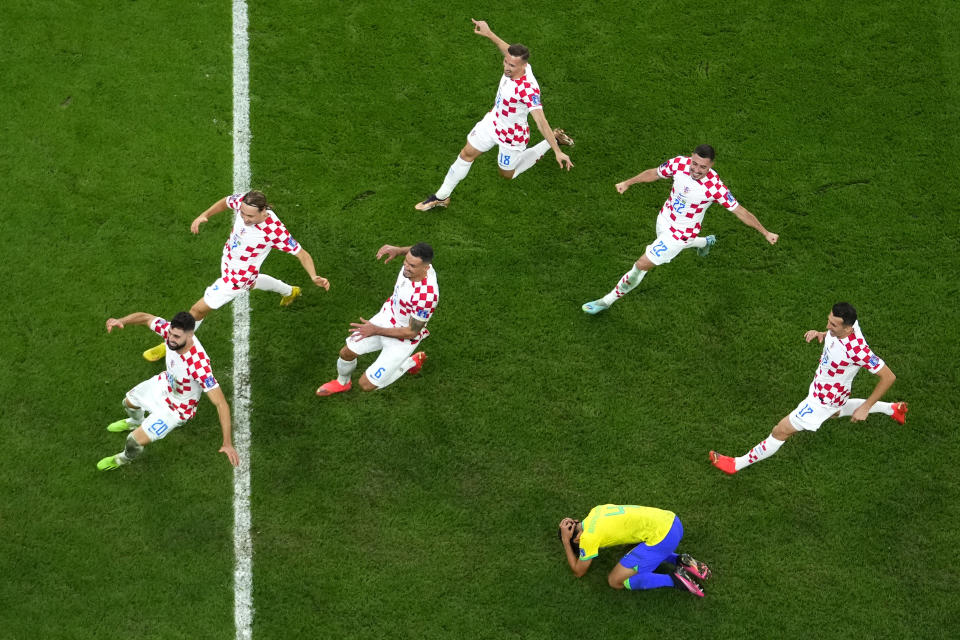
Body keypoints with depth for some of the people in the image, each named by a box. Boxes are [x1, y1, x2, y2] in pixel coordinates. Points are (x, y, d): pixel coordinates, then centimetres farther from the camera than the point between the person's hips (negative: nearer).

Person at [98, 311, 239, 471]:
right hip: (164, 383, 6)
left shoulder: (199, 365, -46)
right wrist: (121, 321, -32)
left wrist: (228, 443, -44)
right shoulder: (172, 331, -29)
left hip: (177, 408, -6)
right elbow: (145, 317, -11)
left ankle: (126, 458, 35)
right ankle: (136, 422, 70)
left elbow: (221, 404, -42)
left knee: (135, 441, -4)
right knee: (129, 401, 31)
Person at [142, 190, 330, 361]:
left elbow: (301, 253, -29)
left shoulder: (275, 231, -41)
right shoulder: (243, 201, -26)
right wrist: (204, 215, -16)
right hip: (228, 258, 7)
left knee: (198, 310, 4)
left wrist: (314, 277, -43)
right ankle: (290, 292, 67)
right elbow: (225, 202, -1)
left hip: (238, 276, -7)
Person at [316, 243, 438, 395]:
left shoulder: (426, 296, -41)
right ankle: (342, 382, 49)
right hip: (386, 317, 7)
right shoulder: (414, 261, -21)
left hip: (402, 341, -7)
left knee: (366, 385, -1)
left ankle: (411, 362, 21)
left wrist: (376, 330, -25)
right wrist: (398, 250, -12)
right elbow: (414, 250, 8)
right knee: (347, 352, 14)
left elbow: (411, 332, -28)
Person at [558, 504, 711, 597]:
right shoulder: (596, 510, 16)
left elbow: (578, 571, 8)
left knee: (615, 581, 1)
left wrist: (565, 541, 10)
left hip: (662, 536, -9)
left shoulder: (588, 537, -6)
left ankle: (673, 579, -7)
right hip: (672, 521, 9)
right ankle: (681, 561, 14)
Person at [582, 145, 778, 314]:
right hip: (664, 219, 6)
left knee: (641, 266, -3)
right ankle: (706, 242, 67)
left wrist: (765, 233, -18)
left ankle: (607, 301, 15)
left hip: (681, 233, -6)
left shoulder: (714, 186, -33)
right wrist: (627, 183, 0)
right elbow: (655, 173, 0)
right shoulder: (679, 163, -21)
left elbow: (740, 211, -22)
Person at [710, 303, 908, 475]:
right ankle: (891, 408, 53)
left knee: (781, 431, 0)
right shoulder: (844, 323, -20)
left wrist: (865, 408, -26)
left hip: (823, 401, -9)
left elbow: (888, 376, -31)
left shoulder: (857, 351, -41)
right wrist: (820, 334, -16)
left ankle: (737, 464, 15)